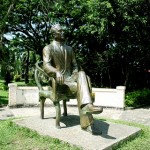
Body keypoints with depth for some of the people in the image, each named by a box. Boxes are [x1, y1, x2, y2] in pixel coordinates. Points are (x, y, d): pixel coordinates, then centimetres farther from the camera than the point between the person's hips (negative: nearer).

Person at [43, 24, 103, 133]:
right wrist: (57, 72, -35)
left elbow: (74, 65, 19)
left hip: (70, 78, 4)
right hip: (57, 81, -4)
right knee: (81, 87, -31)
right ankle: (86, 122, -37)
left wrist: (75, 76, -5)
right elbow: (46, 66, -13)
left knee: (82, 74, -31)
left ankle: (87, 105, -44)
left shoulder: (69, 49, 21)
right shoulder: (48, 48, 4)